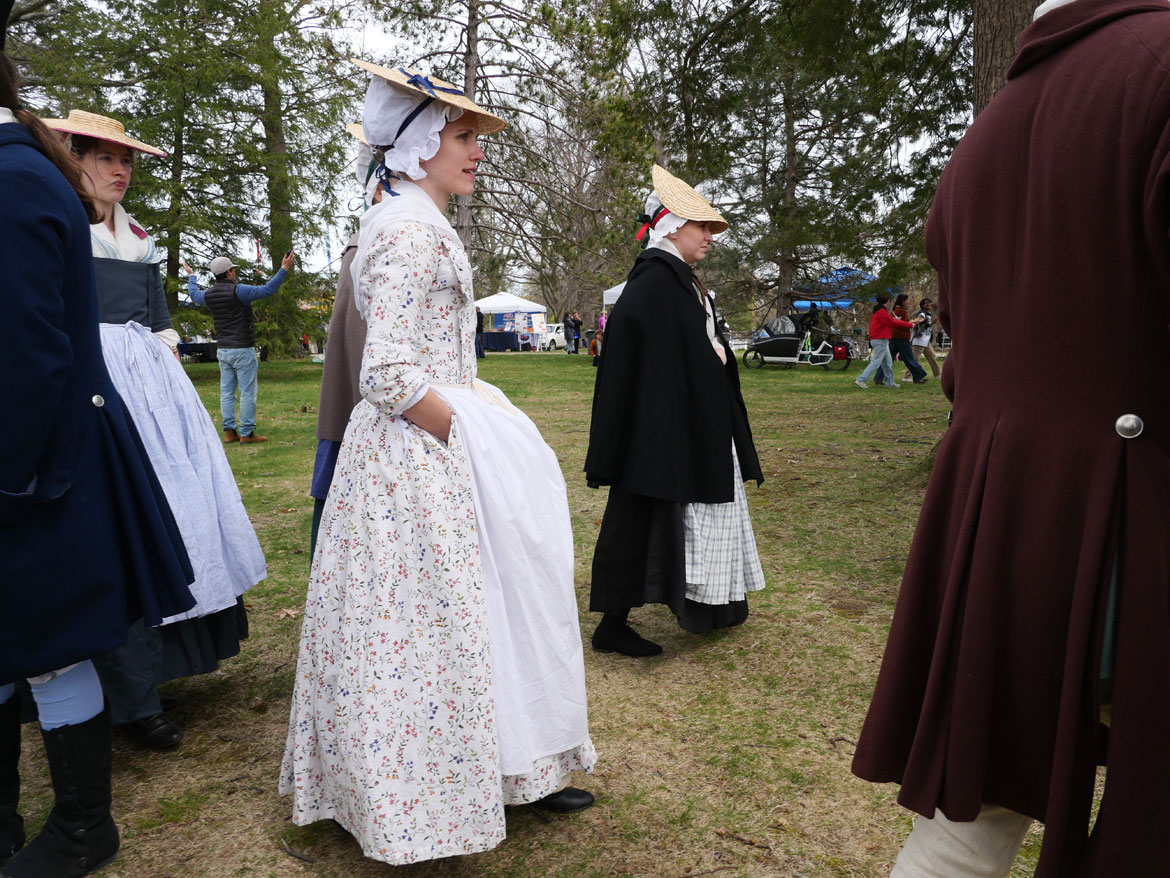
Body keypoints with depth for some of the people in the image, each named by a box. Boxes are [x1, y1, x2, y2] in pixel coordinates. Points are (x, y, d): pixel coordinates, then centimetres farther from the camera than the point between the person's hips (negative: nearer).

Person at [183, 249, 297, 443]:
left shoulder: (209, 294, 7)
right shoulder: (237, 291, -14)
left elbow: (194, 294, 30)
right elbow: (267, 290, -20)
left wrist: (191, 276, 49)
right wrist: (284, 269, -15)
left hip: (223, 350, 7)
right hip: (242, 349, -7)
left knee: (226, 392, 9)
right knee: (247, 392, -3)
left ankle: (229, 431, 11)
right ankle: (247, 433, -3)